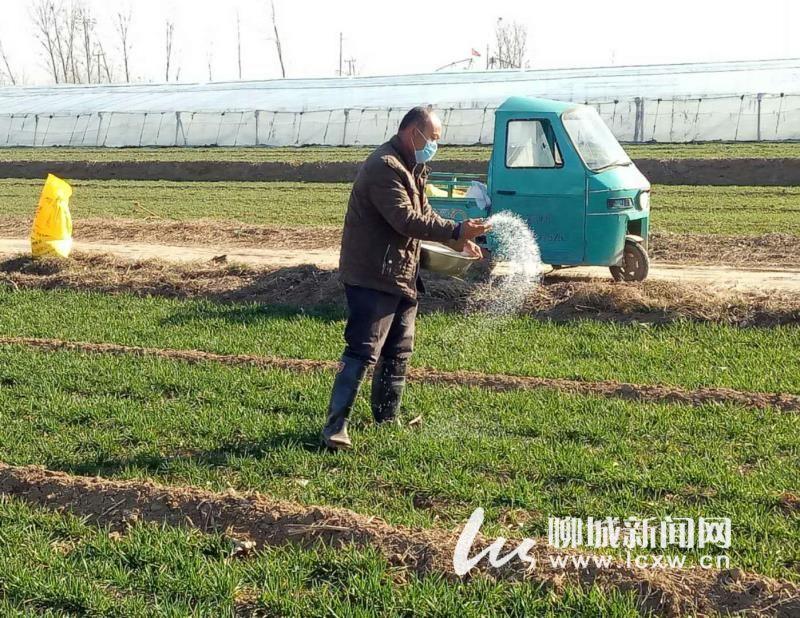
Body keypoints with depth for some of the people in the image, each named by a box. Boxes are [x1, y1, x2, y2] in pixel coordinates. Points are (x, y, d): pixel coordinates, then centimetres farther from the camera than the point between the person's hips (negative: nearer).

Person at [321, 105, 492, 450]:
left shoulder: (410, 168, 16)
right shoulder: (385, 167, -19)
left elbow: (423, 213, 18)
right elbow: (406, 220, -26)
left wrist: (459, 240, 5)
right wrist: (456, 231, -26)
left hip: (401, 278, 11)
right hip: (373, 278, -11)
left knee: (398, 352, 17)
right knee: (363, 354, -12)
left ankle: (387, 418, 30)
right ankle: (335, 428, -9)